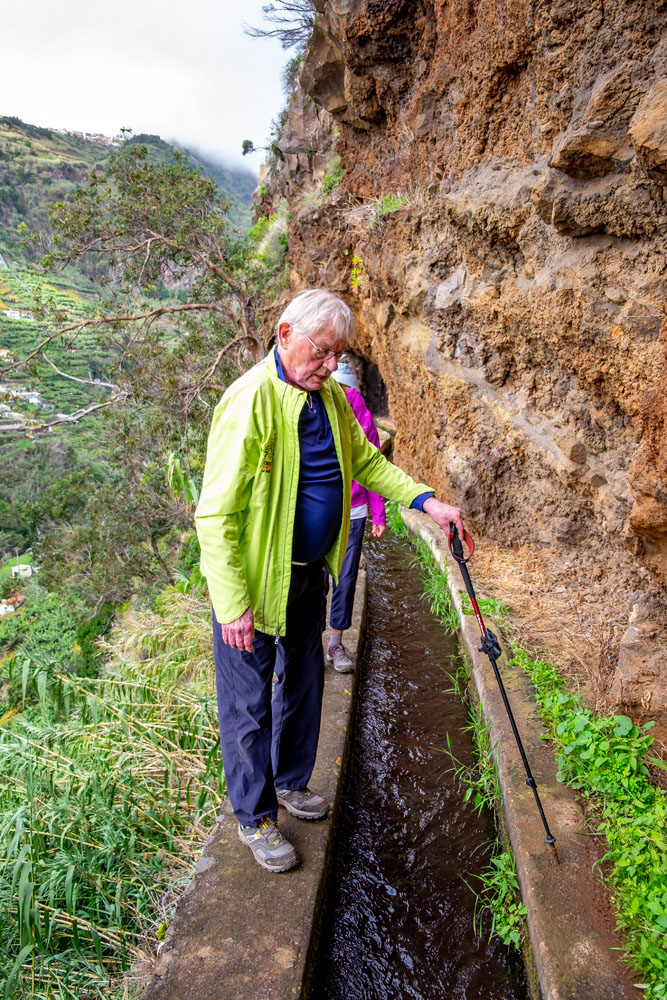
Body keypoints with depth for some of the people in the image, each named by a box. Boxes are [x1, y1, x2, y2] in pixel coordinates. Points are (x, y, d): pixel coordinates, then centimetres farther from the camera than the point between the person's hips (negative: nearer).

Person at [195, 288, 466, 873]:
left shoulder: (330, 397, 1)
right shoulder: (250, 400, -23)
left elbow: (367, 461, 13)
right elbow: (216, 514, -24)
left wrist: (427, 501, 0)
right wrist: (234, 605, -24)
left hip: (308, 573, 8)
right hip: (255, 580, -7)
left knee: (302, 684, 22)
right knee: (249, 703, 8)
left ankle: (290, 782, 46)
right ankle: (255, 818, 30)